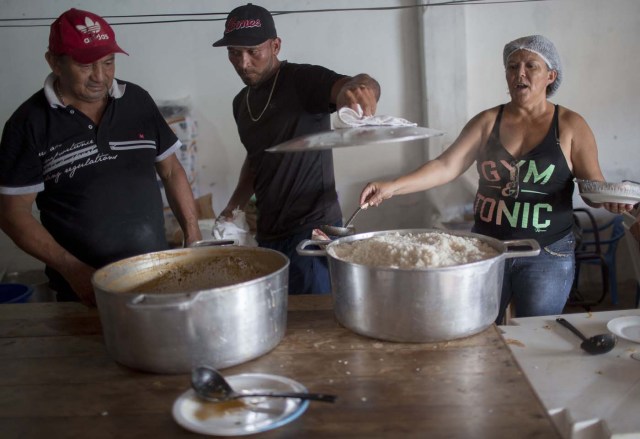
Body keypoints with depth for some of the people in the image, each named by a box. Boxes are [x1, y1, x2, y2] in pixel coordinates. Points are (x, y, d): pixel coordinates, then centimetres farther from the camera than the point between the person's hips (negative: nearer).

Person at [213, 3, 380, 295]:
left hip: (312, 231, -7)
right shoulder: (241, 102, 11)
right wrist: (236, 204, 11)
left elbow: (367, 86, -30)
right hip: (267, 234, 7)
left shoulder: (303, 80, -12)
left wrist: (357, 87, -53)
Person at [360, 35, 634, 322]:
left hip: (548, 255, -2)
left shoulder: (570, 126, -1)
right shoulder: (487, 122, 2)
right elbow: (446, 166, -6)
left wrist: (610, 198, -24)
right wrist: (393, 187, -19)